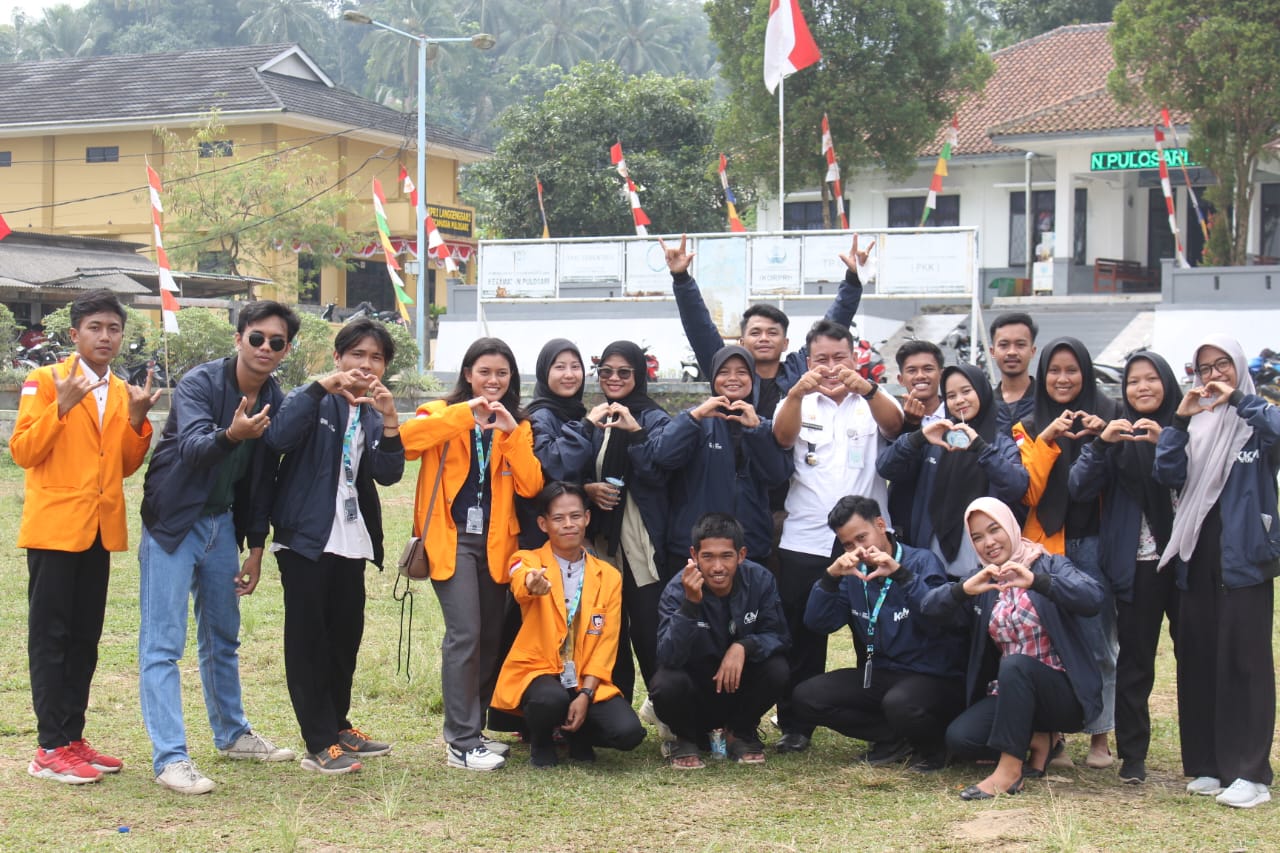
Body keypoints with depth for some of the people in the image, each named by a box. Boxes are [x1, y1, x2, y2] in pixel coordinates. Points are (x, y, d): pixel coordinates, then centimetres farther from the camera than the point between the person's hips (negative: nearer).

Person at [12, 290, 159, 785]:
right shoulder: (45, 382, -5)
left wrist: (137, 420, -3)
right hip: (54, 527, -6)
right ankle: (50, 748, -1)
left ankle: (72, 738, 16)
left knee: (85, 638, 9)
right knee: (50, 637, -3)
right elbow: (23, 452, -11)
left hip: (100, 530, 6)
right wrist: (62, 406, -22)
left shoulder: (122, 394, 13)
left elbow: (126, 466, 13)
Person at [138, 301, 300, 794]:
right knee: (163, 643, -8)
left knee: (223, 637, 18)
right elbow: (193, 447, -32)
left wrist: (256, 547, 10)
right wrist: (231, 434, -53)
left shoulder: (275, 403, 2)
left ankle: (232, 735, 33)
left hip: (221, 523, 6)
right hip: (173, 523, -6)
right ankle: (170, 759, -7)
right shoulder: (199, 383, -17)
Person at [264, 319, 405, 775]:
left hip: (351, 543, 6)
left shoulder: (373, 414, 12)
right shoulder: (313, 400, -3)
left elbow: (388, 474, -5)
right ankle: (319, 744, 1)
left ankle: (338, 726, 26)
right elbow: (278, 437, -25)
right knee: (308, 637, -2)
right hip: (305, 536, -6)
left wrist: (389, 420, -19)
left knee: (346, 636, 12)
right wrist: (322, 386, -28)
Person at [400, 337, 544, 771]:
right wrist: (464, 414, -25)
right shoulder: (442, 413, 2)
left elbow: (530, 486, -3)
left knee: (492, 636, 8)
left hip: (494, 541, 5)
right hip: (452, 537, -5)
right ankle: (461, 742, -10)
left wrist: (511, 434, -13)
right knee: (465, 632, -15)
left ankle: (469, 728, 22)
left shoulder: (519, 426, 12)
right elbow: (405, 439, -22)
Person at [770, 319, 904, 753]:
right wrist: (796, 392, -33)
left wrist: (866, 388, -35)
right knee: (802, 639, 4)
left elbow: (894, 424, -14)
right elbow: (783, 436, -12)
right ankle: (795, 726, 14)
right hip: (805, 542, 1)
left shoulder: (873, 403, 8)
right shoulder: (799, 404, 9)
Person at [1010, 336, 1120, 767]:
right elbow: (1027, 492, -3)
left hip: (1094, 543, -1)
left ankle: (1100, 735, 9)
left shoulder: (1106, 417, 5)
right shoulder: (1030, 428, 8)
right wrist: (1047, 440, -11)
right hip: (1046, 545, 1)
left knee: (1096, 640, -2)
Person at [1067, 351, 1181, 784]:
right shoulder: (1116, 433, 7)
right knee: (1135, 662, 3)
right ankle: (1132, 755, 9)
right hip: (1137, 564, 1)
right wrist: (1102, 444, -17)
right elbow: (1079, 488, -2)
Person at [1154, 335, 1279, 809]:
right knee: (1197, 658, 5)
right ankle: (1207, 765, 13)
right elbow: (1168, 475, 0)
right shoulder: (1195, 426, 14)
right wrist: (1180, 419, -9)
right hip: (1197, 553, 5)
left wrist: (1240, 401, -17)